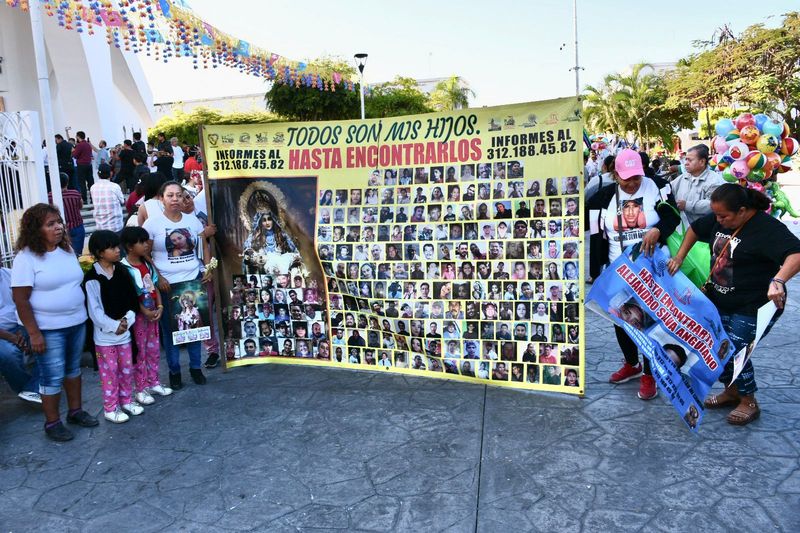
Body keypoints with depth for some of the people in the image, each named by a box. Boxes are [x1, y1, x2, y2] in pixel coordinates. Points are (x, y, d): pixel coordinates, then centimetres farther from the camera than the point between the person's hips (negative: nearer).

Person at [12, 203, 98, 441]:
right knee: (53, 376, 2)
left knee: (73, 368, 18)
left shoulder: (67, 250, 5)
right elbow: (20, 299, -15)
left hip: (77, 322, 6)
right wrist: (34, 333, -18)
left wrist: (83, 314, 13)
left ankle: (75, 410, 33)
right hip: (48, 329, -6)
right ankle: (52, 422, 18)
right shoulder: (27, 257, -14)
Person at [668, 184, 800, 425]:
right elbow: (695, 228, 18)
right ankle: (731, 391, 35)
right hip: (719, 302, 8)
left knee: (733, 351, -10)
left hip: (753, 308, -8)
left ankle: (749, 402, 14)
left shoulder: (767, 228, -23)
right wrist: (679, 257, 9)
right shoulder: (719, 219, -1)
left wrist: (778, 281, -51)